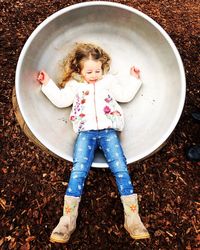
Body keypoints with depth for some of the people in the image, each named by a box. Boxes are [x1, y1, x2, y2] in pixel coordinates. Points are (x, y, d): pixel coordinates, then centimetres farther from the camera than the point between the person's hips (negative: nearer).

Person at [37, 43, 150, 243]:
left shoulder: (109, 80, 21)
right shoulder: (74, 85, 20)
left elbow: (125, 95, 22)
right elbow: (61, 100, 15)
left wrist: (133, 80, 18)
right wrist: (47, 84, 12)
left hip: (108, 131, 1)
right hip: (86, 132, 0)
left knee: (120, 168, -14)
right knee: (78, 170, -17)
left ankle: (132, 217, -13)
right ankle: (68, 219, -16)